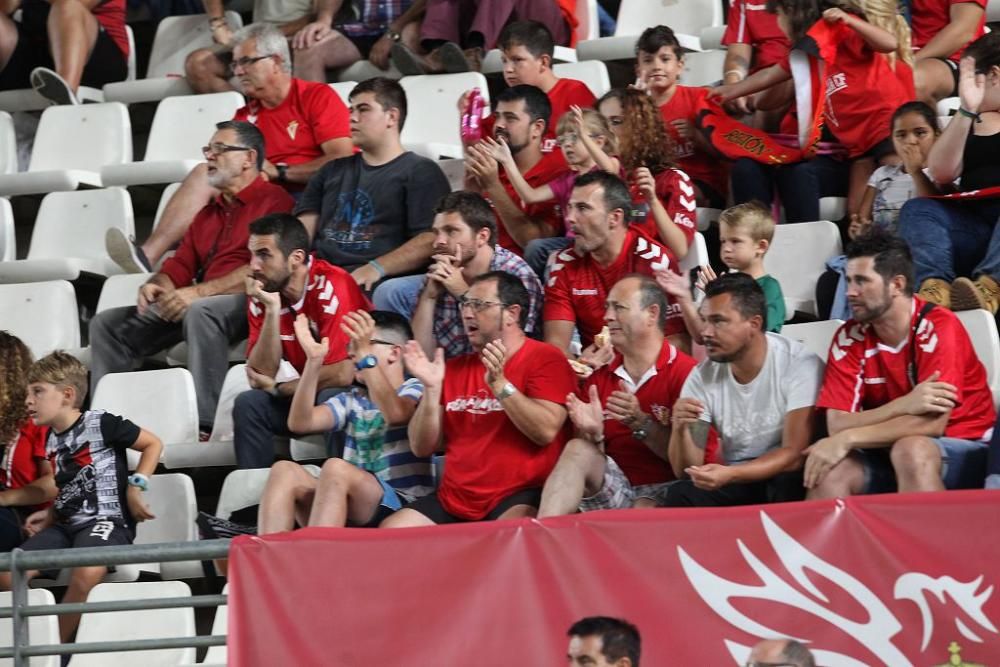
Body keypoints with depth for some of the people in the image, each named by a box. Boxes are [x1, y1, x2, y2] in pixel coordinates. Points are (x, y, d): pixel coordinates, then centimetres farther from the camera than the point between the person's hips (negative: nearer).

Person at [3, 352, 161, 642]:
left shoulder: (100, 424, -5)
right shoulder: (52, 440, 17)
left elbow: (153, 444, 0)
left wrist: (136, 486, -10)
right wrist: (49, 519, 11)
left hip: (106, 519, -7)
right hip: (65, 525, 7)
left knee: (86, 574, -39)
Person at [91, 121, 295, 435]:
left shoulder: (274, 201, -2)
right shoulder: (208, 213, 28)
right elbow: (180, 266, 23)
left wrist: (199, 292, -21)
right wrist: (156, 286, -2)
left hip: (247, 303, -9)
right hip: (192, 304, 9)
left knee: (200, 312, -41)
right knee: (107, 323, 0)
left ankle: (208, 424, -42)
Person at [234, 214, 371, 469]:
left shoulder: (331, 286, -21)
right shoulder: (262, 294, -4)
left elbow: (343, 374, -26)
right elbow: (260, 377, -10)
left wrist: (278, 388, -11)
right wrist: (271, 309, -20)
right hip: (308, 392, 6)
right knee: (248, 405, -16)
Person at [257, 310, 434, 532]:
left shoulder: (415, 390, 5)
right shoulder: (351, 400, 21)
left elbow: (396, 414, -20)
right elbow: (300, 423, 4)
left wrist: (366, 356, -27)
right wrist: (314, 360, -6)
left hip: (402, 508, -6)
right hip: (351, 516, 6)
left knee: (336, 468, -32)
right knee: (284, 470, -16)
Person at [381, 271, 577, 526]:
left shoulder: (546, 359, 0)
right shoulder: (455, 368, 16)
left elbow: (546, 432, -14)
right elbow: (422, 448, 11)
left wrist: (499, 384, -19)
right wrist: (431, 389, -4)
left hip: (519, 498, -6)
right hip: (453, 501, 6)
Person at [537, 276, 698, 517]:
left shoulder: (684, 373, -5)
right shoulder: (598, 380, 13)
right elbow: (583, 460, 14)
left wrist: (639, 423, -18)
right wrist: (593, 435, -7)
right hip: (614, 487, 5)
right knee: (577, 450, -22)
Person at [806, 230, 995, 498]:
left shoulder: (939, 327, -16)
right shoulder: (849, 338, -3)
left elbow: (933, 422, -24)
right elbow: (837, 424, -12)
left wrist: (847, 440, -26)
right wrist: (904, 405, -28)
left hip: (965, 451, -4)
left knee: (910, 449, -35)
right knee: (828, 471, -25)